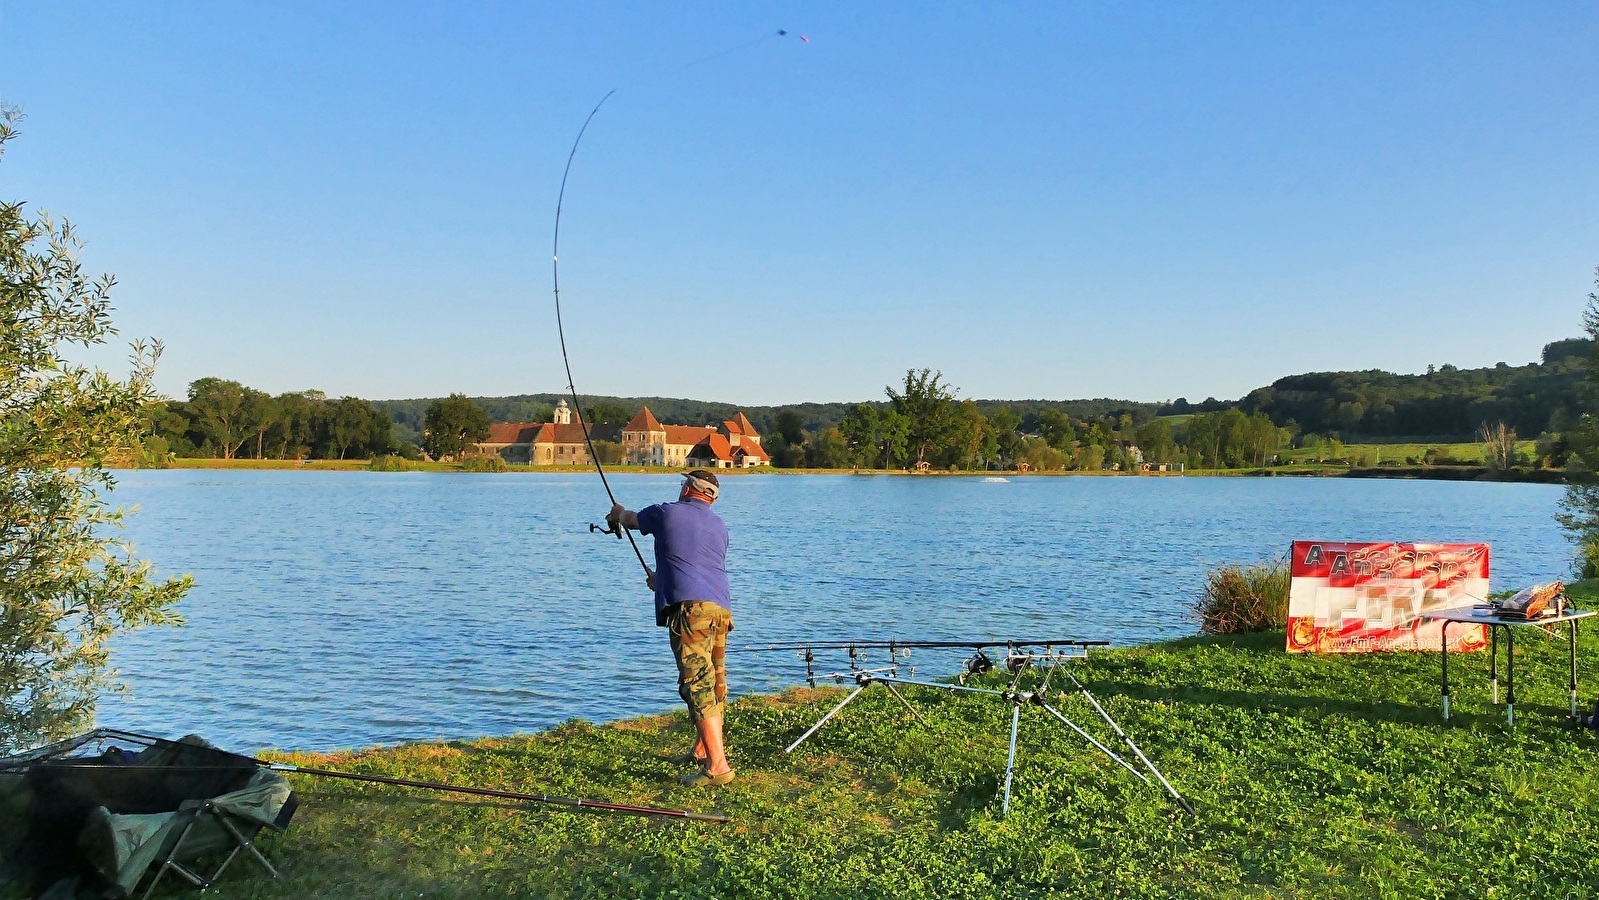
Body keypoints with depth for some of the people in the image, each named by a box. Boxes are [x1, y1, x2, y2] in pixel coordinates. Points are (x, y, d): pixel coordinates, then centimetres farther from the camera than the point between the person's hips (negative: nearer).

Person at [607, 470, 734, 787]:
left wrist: (617, 513, 53)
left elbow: (630, 519, 27)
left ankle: (717, 765, -17)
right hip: (721, 608, 7)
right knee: (713, 681, 17)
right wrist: (661, 578, 53)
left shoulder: (667, 513, 7)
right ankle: (702, 750, 31)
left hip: (690, 606, -7)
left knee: (697, 683, -11)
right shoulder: (719, 526, 22)